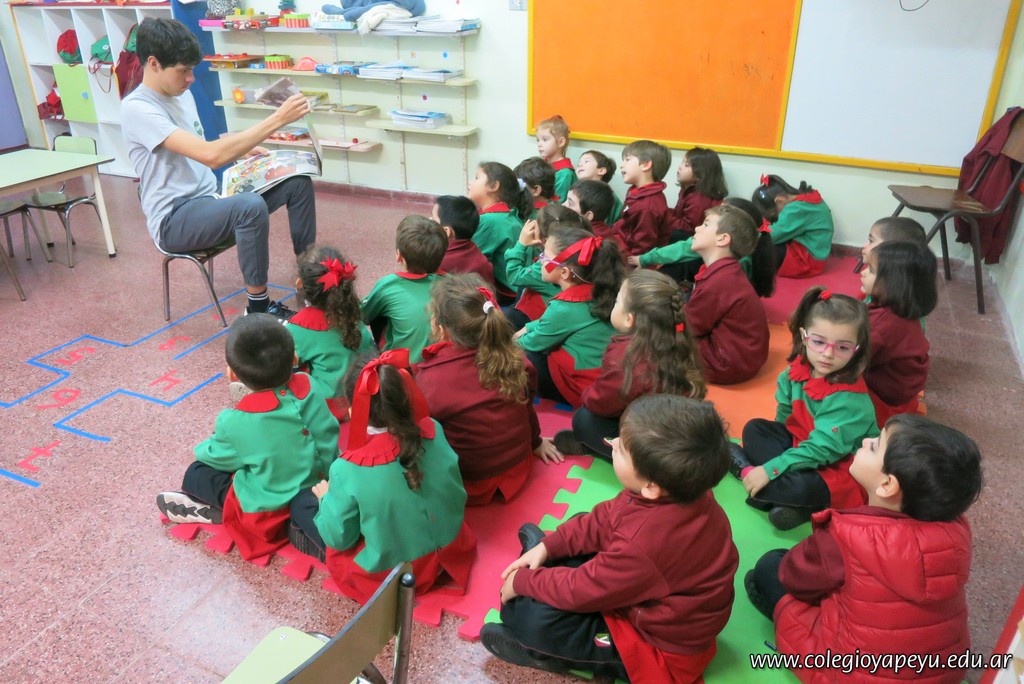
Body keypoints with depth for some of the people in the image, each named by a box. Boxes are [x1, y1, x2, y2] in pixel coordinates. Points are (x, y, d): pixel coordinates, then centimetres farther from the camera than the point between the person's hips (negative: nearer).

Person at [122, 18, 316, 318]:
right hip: (174, 219, -9)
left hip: (209, 199, 9)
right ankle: (258, 307, -21)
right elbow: (211, 155, -31)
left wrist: (241, 152, 3)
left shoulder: (182, 94, 9)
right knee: (251, 206, -37)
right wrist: (277, 119, -31)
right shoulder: (137, 108, -19)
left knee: (299, 182, -3)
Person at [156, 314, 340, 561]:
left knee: (195, 473, 14)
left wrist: (202, 449, 21)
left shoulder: (236, 422, -24)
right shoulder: (310, 386, -16)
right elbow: (330, 437, -2)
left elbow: (219, 457, -1)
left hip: (270, 510, -4)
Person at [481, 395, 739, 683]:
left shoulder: (645, 545, -43)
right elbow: (603, 519, -1)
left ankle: (545, 651, 12)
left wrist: (523, 581, -9)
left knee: (535, 620, -17)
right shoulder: (679, 489, -17)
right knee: (582, 526, 12)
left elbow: (580, 591, -26)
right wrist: (547, 547, -1)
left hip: (661, 650, -8)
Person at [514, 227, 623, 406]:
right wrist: (527, 328, 16)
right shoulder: (598, 293, -4)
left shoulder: (564, 309, -26)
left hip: (582, 389, -8)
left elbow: (533, 344, -5)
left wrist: (513, 341, 15)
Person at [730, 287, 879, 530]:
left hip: (840, 468, -8)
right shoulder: (800, 368, -10)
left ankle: (747, 470, -9)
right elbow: (785, 414, 6)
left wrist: (769, 469, -28)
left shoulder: (849, 398, -28)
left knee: (803, 488, -35)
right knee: (754, 429, -4)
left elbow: (821, 449, -28)